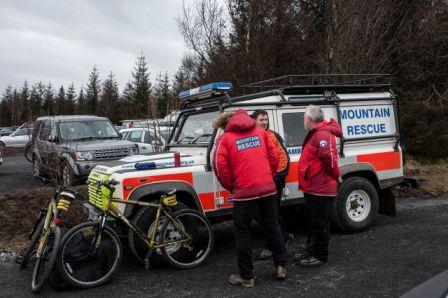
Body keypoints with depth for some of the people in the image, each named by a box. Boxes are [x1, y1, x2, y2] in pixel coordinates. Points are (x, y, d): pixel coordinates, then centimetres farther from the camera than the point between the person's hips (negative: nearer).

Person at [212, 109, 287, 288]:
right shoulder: (260, 132, 12)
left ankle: (246, 276, 15)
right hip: (268, 188, 4)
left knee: (243, 233, 9)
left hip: (244, 191, -4)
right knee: (272, 227, 19)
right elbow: (274, 157, 9)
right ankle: (280, 266, 28)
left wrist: (231, 187, 6)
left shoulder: (225, 138, 1)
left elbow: (220, 167, -8)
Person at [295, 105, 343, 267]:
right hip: (313, 187, 11)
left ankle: (320, 256, 14)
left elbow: (329, 157, -29)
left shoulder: (322, 134, -20)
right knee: (312, 222, 20)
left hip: (320, 189, -11)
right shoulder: (315, 134, 15)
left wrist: (336, 175, -17)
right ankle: (311, 250, 33)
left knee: (319, 223, 1)